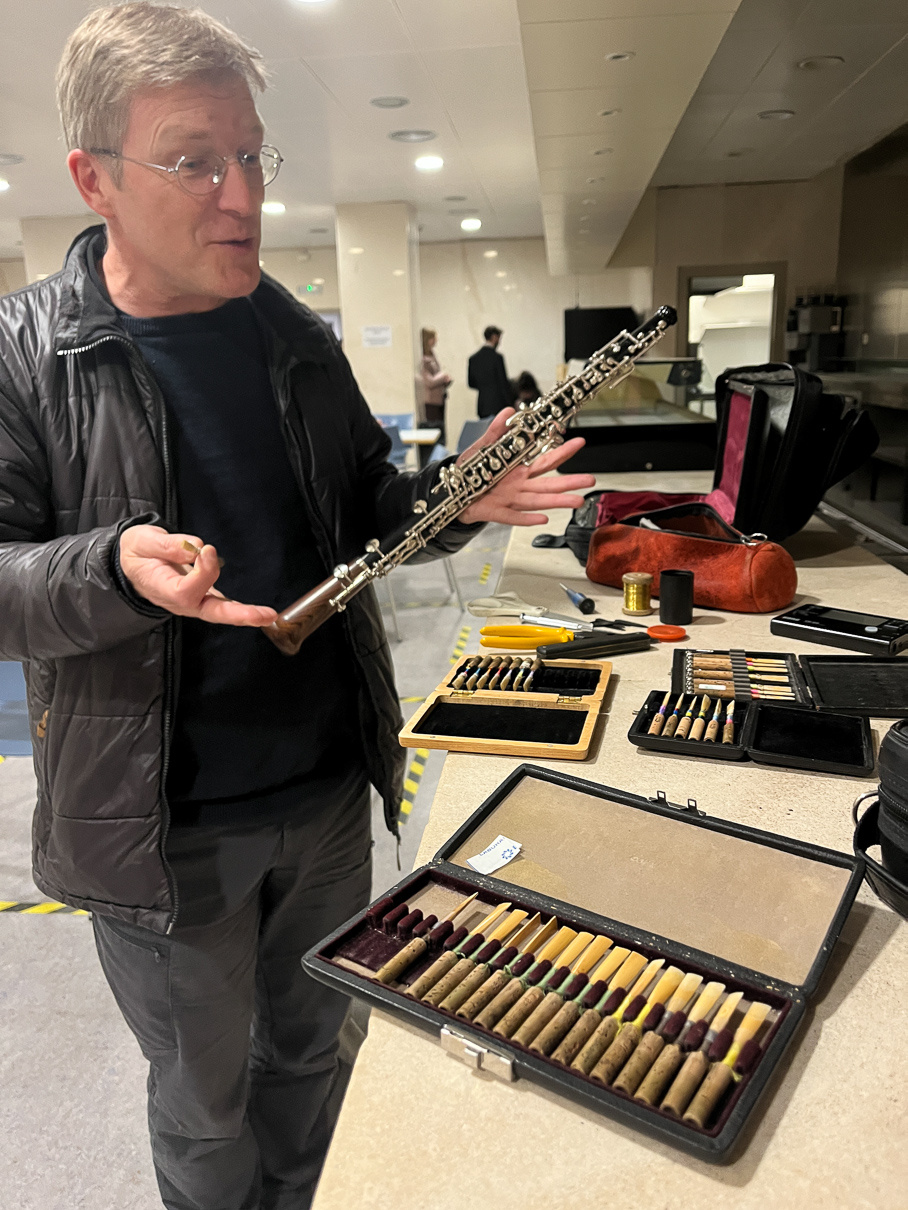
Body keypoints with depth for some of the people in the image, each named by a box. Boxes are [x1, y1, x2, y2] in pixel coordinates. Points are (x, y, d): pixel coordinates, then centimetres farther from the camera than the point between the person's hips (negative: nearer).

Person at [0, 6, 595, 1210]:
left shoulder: (300, 339, 3)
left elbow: (363, 510, 10)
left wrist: (456, 499, -10)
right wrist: (118, 568, -32)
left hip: (329, 790, 5)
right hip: (162, 825, -4)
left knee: (312, 1049, 27)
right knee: (205, 1106, 19)